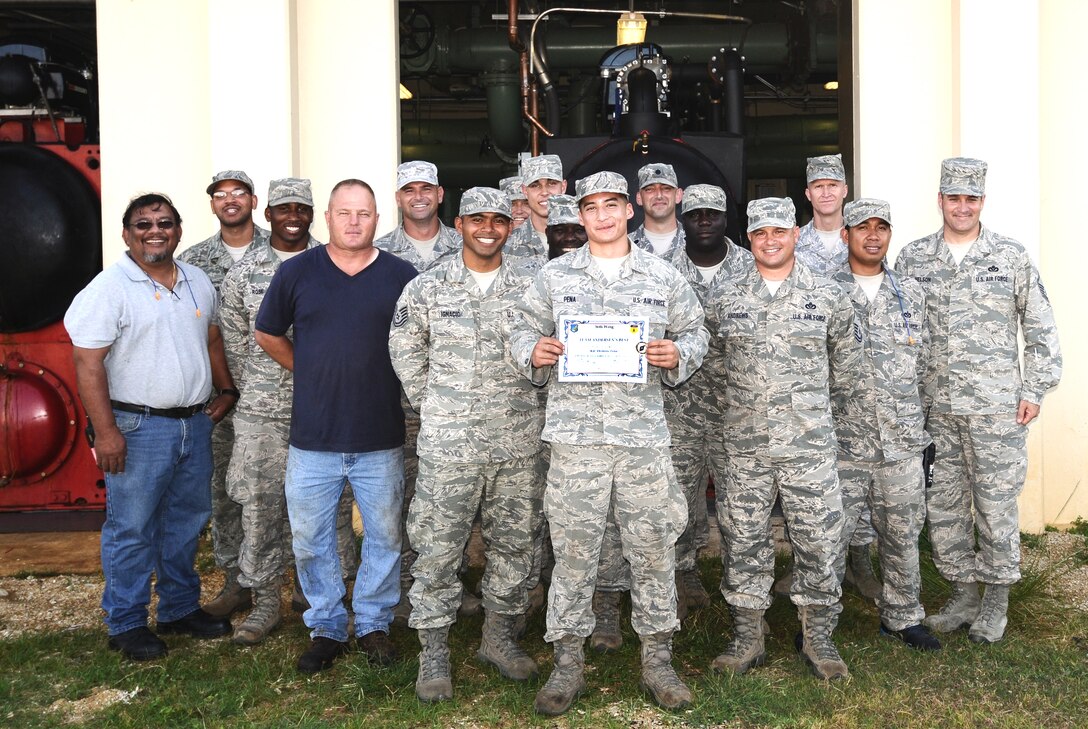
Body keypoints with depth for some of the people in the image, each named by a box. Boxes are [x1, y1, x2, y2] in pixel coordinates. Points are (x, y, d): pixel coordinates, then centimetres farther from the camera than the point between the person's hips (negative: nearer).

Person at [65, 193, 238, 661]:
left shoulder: (199, 282, 10)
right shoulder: (109, 289, -11)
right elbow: (88, 364, -14)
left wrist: (226, 389, 13)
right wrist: (105, 431, -19)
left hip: (196, 423, 6)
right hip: (138, 427, -6)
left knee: (186, 522, 16)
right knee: (131, 529, 2)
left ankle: (181, 609, 30)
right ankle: (127, 624, 17)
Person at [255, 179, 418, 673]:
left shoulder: (401, 276, 0)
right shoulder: (297, 272, 1)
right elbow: (266, 335, 13)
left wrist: (386, 378, 4)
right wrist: (311, 373, 7)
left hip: (380, 440, 0)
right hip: (312, 439, 1)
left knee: (385, 536, 10)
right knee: (310, 539, 9)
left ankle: (374, 623, 28)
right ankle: (325, 627, 27)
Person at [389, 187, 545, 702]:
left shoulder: (529, 289, 4)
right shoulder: (426, 289, -1)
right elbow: (405, 351, 8)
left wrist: (524, 407, 7)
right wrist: (433, 405, 5)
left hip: (518, 444, 3)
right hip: (448, 443, -2)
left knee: (513, 544, 12)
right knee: (437, 549, 2)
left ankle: (499, 638, 30)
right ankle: (433, 654, 17)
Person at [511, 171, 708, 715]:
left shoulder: (663, 277, 9)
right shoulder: (554, 276, 8)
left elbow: (695, 333, 14)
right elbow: (524, 331, 12)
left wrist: (677, 354, -7)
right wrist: (534, 352, -10)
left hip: (644, 432, 1)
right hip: (575, 433, 0)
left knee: (652, 549, 8)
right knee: (573, 551, 5)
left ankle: (657, 660, 24)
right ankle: (567, 664, 19)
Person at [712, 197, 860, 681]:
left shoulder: (828, 296, 3)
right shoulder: (728, 298, 6)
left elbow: (846, 358, 15)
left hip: (810, 443, -1)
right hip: (745, 445, 1)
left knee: (817, 540, 3)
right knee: (745, 540, 7)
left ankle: (817, 637, 19)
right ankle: (747, 637, 19)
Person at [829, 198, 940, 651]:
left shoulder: (911, 294, 10)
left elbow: (922, 361, 16)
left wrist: (904, 413, 13)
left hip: (902, 443, 3)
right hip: (842, 443, -3)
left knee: (902, 535, 13)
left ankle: (902, 616, 30)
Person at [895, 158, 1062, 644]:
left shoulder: (1011, 257, 1)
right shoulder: (912, 259, 6)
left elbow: (1041, 329, 4)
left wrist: (1033, 390, -1)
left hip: (997, 408, -2)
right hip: (934, 408, 3)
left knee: (996, 505, 4)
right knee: (942, 505, 8)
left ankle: (996, 602, 19)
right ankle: (963, 597, 23)